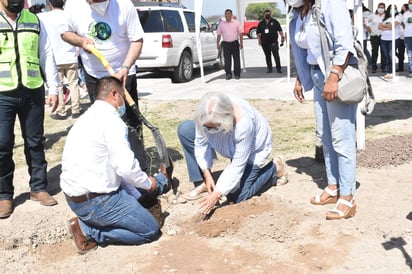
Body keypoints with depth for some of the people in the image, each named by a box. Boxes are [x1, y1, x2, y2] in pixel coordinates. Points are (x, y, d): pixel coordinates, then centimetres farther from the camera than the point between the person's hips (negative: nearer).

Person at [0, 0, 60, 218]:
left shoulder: (34, 21, 10)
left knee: (35, 142, 10)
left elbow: (47, 56, 11)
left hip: (33, 92, 2)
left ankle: (38, 188, 22)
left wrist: (53, 89, 7)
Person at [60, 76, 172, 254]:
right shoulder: (111, 120, -17)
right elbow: (126, 167, -22)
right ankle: (88, 230, 0)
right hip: (95, 201, -10)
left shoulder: (87, 118, 12)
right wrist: (147, 184, -2)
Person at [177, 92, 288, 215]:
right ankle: (204, 182, -2)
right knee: (184, 130, -11)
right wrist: (207, 174, -20)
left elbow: (238, 166, -34)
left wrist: (217, 194, -31)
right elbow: (201, 143, -14)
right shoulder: (204, 114, -31)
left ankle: (275, 168, 7)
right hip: (228, 145, 6)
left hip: (252, 150, -6)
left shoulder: (243, 123, -43)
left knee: (236, 196, -11)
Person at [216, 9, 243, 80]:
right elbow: (219, 34, 10)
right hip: (226, 44, 1)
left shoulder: (236, 23, 6)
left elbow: (241, 33, 5)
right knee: (227, 60, -3)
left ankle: (237, 74, 9)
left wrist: (241, 42, -3)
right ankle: (228, 74, 3)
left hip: (235, 43, 0)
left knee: (236, 59, 1)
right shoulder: (221, 24, 9)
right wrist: (218, 44, 3)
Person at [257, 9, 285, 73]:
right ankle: (269, 68, 17)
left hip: (273, 42, -3)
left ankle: (278, 68, -5)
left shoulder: (274, 21, 5)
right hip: (264, 43, 3)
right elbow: (258, 32, 14)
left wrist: (282, 36, -7)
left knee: (276, 55, -9)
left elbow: (280, 30, 4)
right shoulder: (261, 23, 11)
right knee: (267, 56, 8)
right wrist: (259, 39, 4)